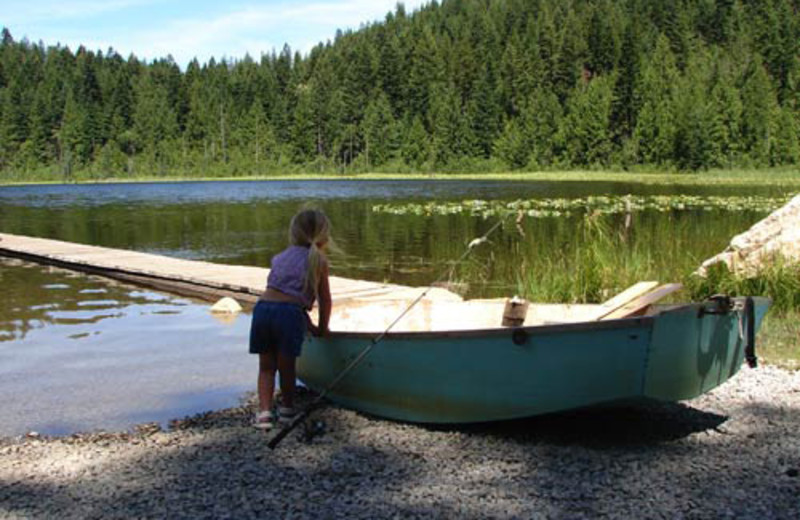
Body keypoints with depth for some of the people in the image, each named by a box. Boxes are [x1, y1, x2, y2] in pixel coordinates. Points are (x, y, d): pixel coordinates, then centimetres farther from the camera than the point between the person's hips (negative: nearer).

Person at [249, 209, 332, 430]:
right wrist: (322, 328, 27)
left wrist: (311, 327, 31)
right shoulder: (319, 260, 11)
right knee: (286, 365, 11)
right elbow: (325, 299, 13)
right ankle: (287, 408, 25)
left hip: (263, 308, 4)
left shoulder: (280, 257, 26)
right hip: (288, 312, -4)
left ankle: (264, 410, 4)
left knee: (266, 366, 13)